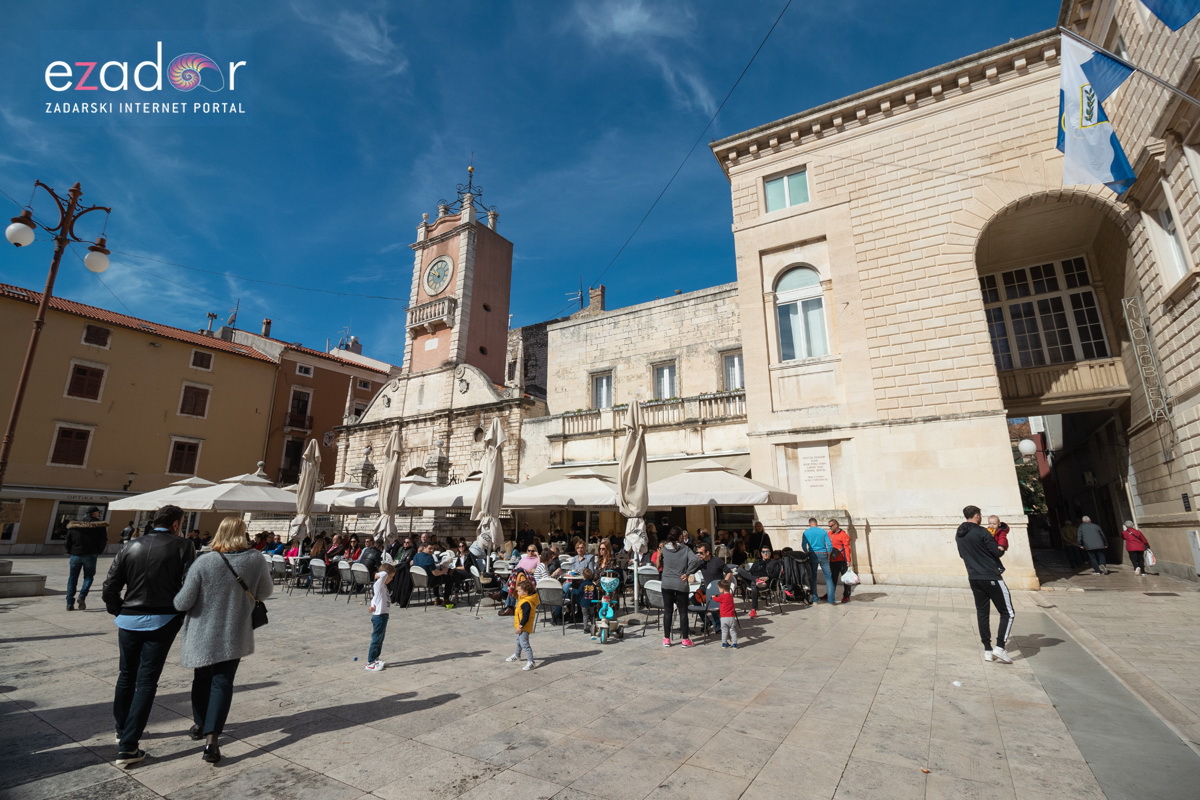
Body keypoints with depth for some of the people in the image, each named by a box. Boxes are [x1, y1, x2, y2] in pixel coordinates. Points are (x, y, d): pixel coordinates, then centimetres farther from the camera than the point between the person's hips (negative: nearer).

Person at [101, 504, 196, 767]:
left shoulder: (131, 546, 3)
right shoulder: (182, 546, -10)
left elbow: (110, 587, 1)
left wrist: (119, 611, 15)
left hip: (129, 620, 5)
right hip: (162, 621, -4)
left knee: (126, 676, 23)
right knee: (146, 682, 4)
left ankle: (122, 730, 39)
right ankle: (127, 747, 4)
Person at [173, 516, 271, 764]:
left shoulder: (204, 562, -17)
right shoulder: (256, 560, -12)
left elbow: (183, 603, -12)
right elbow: (265, 593, 0)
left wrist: (174, 601, 10)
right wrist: (267, 575, 18)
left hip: (203, 634, 1)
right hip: (234, 635, -1)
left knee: (202, 679, 22)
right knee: (222, 683, 8)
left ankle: (200, 725, 41)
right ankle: (211, 740, 0)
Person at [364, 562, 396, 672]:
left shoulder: (383, 585, 11)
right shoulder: (378, 584, -19)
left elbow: (374, 598, 12)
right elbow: (384, 574, -37)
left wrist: (373, 604, -8)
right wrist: (378, 575, -17)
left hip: (383, 615, 10)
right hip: (379, 616, -10)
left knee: (380, 639, 19)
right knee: (376, 640, 0)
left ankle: (375, 660, 31)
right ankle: (370, 664, 9)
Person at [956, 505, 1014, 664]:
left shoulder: (959, 534, 9)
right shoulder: (981, 532, -14)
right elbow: (996, 552, -12)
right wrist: (998, 548, 9)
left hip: (974, 578, 6)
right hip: (991, 577, -6)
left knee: (982, 614, 12)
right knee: (1007, 613, 4)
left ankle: (987, 650, 13)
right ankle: (999, 647, -5)